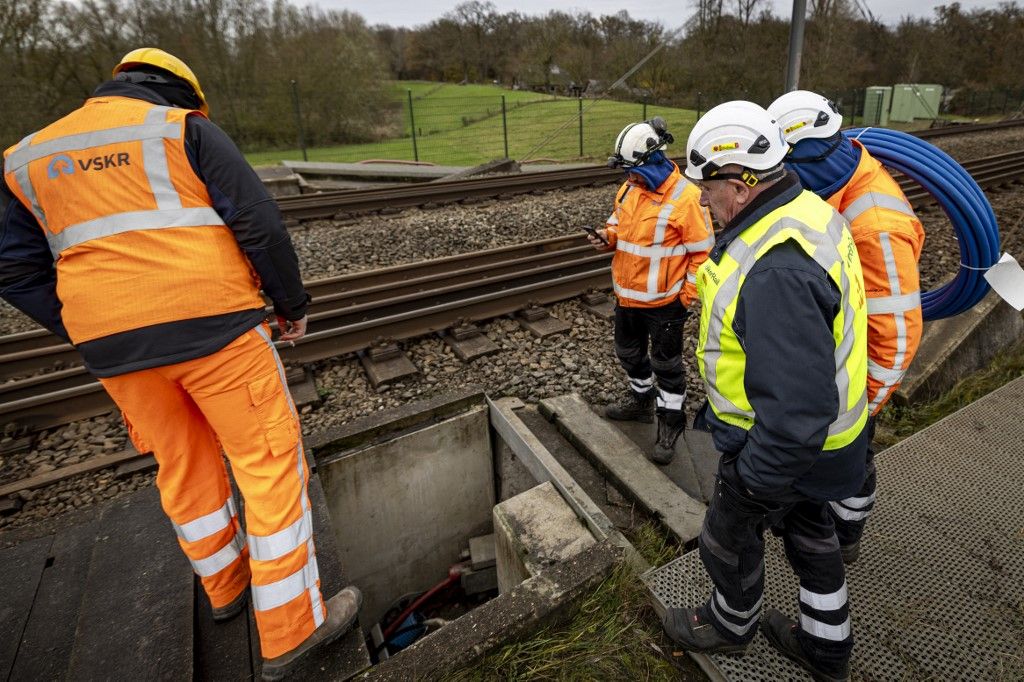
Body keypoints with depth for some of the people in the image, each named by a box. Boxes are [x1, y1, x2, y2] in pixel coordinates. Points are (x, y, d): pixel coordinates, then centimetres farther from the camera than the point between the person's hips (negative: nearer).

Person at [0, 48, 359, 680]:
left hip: (113, 347, 6)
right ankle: (291, 627, 12)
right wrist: (293, 303, 2)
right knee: (271, 460, 3)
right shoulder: (186, 129, 3)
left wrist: (97, 336, 18)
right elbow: (259, 222, -8)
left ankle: (227, 582, 41)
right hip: (211, 325, -5)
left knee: (183, 465, 21)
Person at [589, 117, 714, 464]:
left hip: (663, 301, -7)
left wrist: (687, 295, -15)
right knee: (629, 352, 22)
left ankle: (670, 420, 27)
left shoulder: (685, 197, -18)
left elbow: (702, 251, -14)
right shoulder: (629, 188, 2)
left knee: (666, 362, 8)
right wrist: (608, 236, -6)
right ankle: (641, 399, 46)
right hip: (626, 295, 7)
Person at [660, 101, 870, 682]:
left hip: (782, 447, -9)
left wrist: (753, 480, -21)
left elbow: (797, 412, -35)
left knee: (730, 538, 18)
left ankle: (731, 625, 49)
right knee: (810, 528, 28)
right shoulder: (809, 210, -2)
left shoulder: (776, 271, -37)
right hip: (809, 435, 10)